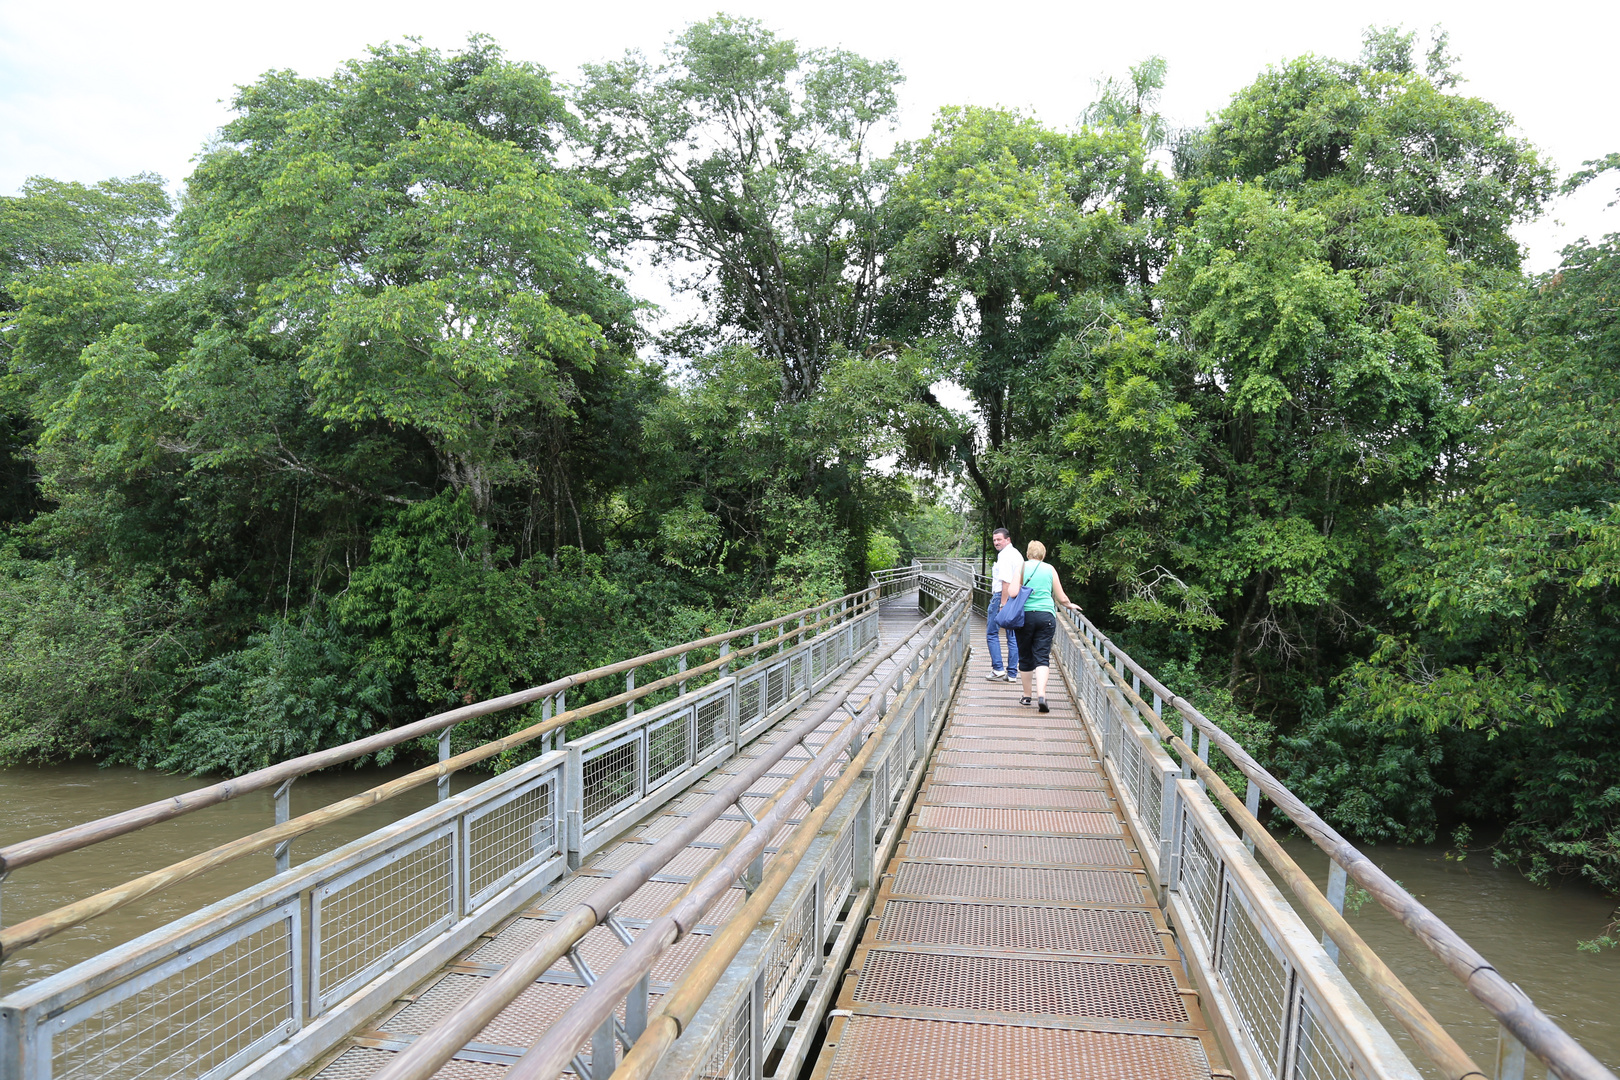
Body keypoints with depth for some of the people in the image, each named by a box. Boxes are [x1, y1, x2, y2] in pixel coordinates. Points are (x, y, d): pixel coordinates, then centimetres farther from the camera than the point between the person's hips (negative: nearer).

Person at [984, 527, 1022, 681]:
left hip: (1001, 596, -9)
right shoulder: (1016, 553, 17)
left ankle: (998, 670, -3)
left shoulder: (1004, 555, -14)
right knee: (1013, 636, 8)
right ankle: (1011, 673, 11)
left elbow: (1005, 581, -21)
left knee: (992, 633, 0)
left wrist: (1003, 604, -23)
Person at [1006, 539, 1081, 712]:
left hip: (1025, 615, -1)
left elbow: (1012, 593, -10)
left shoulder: (1022, 567, 3)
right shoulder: (1050, 569, 9)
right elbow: (1061, 598, 13)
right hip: (1047, 615, 1)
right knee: (1042, 657, -1)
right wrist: (1070, 605, 33)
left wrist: (1006, 605, 11)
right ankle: (1041, 694, -20)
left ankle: (1026, 696, 18)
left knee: (1025, 657, 10)